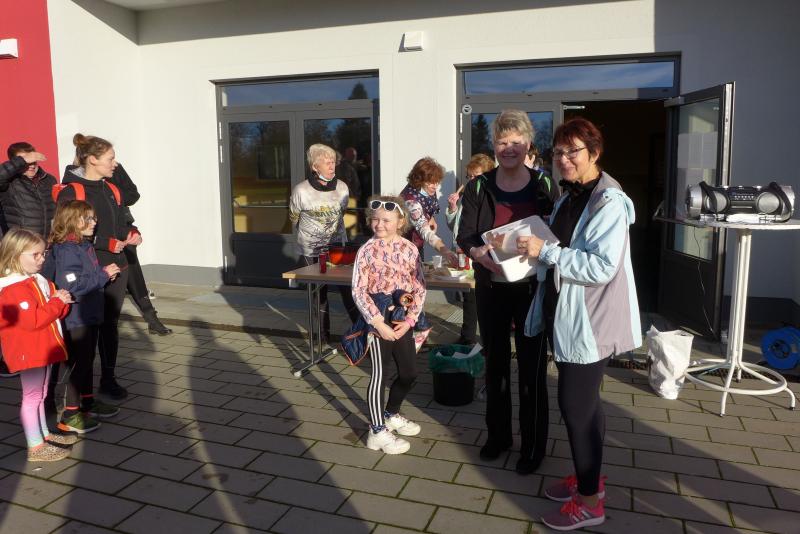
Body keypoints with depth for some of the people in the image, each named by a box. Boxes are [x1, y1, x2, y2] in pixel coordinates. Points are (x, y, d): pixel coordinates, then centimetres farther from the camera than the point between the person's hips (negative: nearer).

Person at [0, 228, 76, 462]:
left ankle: (44, 434, 33)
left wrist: (63, 301, -6)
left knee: (40, 395, 20)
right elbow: (33, 320, -28)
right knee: (32, 396, -1)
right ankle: (36, 446, 7)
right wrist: (57, 302, -21)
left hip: (43, 348, 9)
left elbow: (53, 310, 16)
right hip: (28, 352, -9)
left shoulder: (39, 281, 10)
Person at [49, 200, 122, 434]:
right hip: (76, 317, -9)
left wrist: (105, 273, 3)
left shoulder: (85, 245, 11)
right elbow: (73, 285, -27)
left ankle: (88, 403, 33)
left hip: (90, 314, 9)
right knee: (79, 362, -2)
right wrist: (104, 275, -20)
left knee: (88, 361, 19)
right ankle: (70, 414, 9)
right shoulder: (66, 250, -19)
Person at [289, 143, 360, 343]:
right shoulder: (301, 191, -14)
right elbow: (294, 220, 2)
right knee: (319, 294, 7)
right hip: (311, 253, -2)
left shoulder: (342, 187, -5)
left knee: (348, 289, -2)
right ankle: (324, 336, 20)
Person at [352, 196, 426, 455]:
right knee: (379, 375, 2)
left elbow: (420, 288, 1)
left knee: (409, 373, 13)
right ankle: (378, 432, 16)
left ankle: (391, 414, 37)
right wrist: (378, 323, -18)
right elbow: (358, 291, -12)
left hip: (402, 321, 4)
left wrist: (409, 320, -9)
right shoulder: (366, 250, -9)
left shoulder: (409, 249, 0)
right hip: (377, 321, -4)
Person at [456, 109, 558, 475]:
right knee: (495, 363, 15)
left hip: (531, 288, -2)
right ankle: (498, 435, 33)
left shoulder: (543, 187, -2)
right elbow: (464, 235, -6)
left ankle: (533, 446, 21)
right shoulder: (479, 187, -1)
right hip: (491, 287, 2)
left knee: (532, 369, 5)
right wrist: (479, 254, -27)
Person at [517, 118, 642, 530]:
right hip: (566, 315, 9)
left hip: (590, 320, -9)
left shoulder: (608, 203, -18)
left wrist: (545, 250, -25)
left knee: (575, 403, -2)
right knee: (582, 400, 19)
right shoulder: (569, 197, 11)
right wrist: (530, 251, 6)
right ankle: (588, 476, 36)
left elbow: (601, 266, -26)